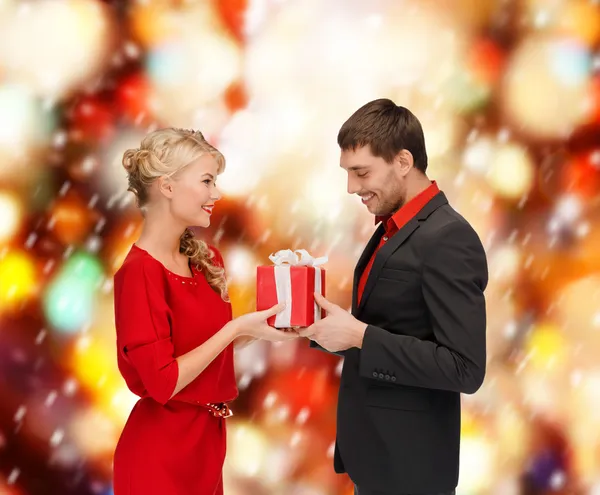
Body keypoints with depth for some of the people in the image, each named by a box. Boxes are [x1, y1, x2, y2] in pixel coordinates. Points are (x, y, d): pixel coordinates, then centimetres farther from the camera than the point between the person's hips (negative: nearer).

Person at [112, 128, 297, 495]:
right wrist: (237, 328, -21)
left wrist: (262, 323, -5)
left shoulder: (205, 258, 4)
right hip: (160, 453, -8)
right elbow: (163, 382, -22)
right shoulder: (140, 272, -20)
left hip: (207, 438, 8)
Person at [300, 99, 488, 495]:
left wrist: (359, 336, -23)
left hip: (408, 463, -8)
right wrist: (332, 326, -3)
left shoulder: (448, 239, -20)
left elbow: (465, 369, -24)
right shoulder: (393, 230, 8)